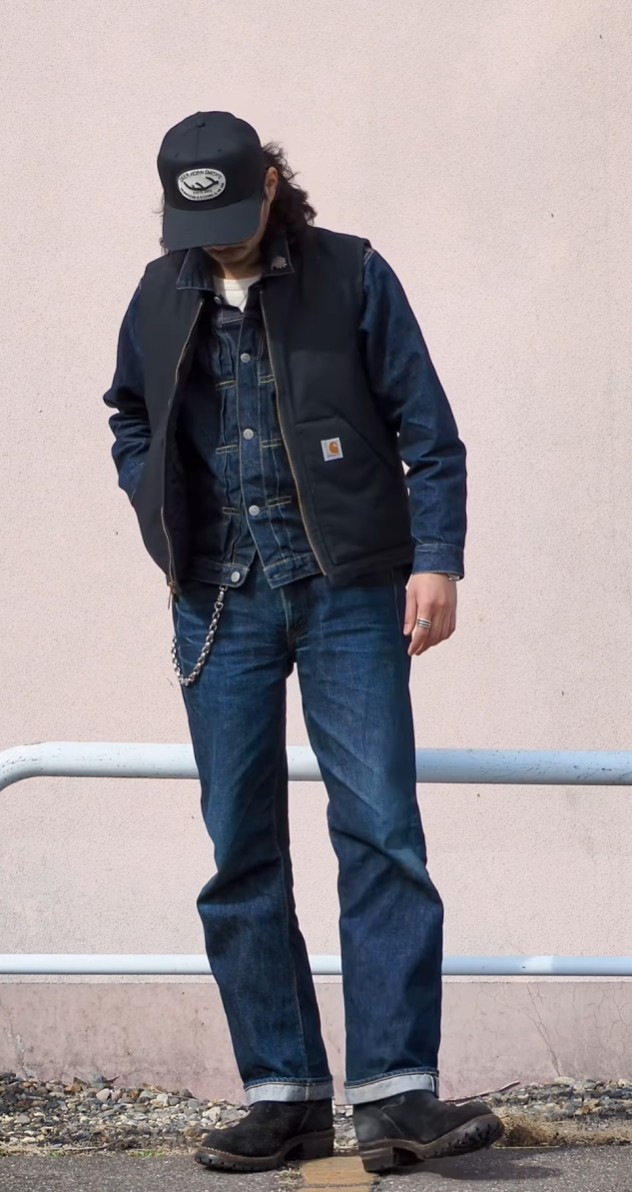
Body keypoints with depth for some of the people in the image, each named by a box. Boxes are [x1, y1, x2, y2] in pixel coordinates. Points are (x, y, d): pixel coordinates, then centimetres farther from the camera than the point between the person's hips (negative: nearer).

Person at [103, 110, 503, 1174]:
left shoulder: (351, 277, -1)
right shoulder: (162, 298, 9)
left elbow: (427, 429, 1)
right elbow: (129, 417, 26)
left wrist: (436, 558, -8)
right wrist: (159, 520, 11)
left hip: (347, 593, -3)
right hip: (220, 601, 3)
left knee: (380, 834, -11)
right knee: (242, 852, 3)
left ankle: (393, 1093, -11)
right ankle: (283, 1096, 9)